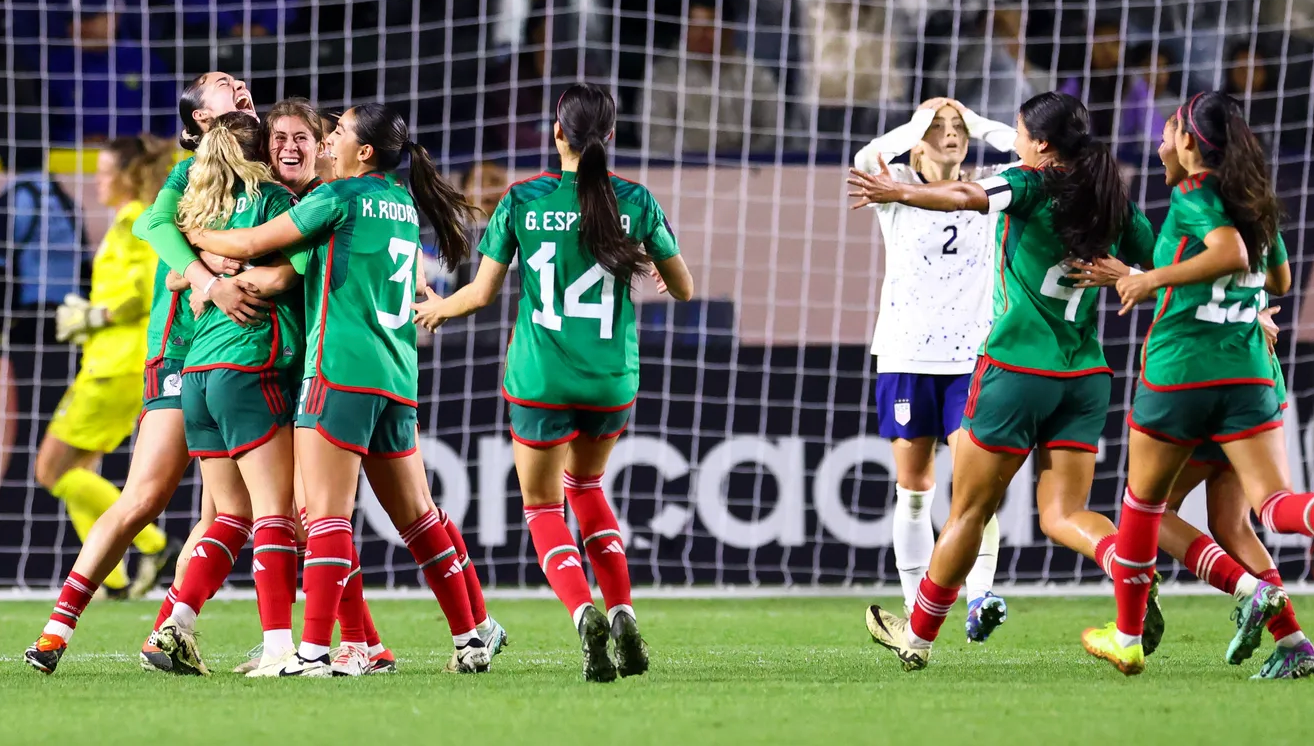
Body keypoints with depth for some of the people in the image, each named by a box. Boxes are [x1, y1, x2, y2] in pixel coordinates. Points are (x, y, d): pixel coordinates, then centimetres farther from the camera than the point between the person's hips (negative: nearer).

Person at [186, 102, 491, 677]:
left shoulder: (341, 197, -6)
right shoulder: (403, 204, 17)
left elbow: (250, 245, -1)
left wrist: (196, 237, 17)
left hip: (342, 368, -8)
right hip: (396, 376, 8)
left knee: (327, 512, -12)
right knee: (415, 514, 15)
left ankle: (314, 650, -18)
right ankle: (470, 638, 16)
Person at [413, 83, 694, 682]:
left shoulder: (522, 200, -5)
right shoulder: (635, 201, -2)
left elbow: (482, 292, -1)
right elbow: (683, 289, 7)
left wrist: (436, 308, 20)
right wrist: (658, 273, 31)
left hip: (541, 380, -2)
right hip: (613, 382, 2)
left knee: (543, 506, 11)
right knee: (585, 483, 27)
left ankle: (584, 611, -16)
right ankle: (622, 612, 10)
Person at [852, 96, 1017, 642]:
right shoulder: (898, 192, 2)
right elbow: (867, 161, -19)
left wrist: (979, 125, -2)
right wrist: (920, 125, -9)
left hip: (972, 357, 0)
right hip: (906, 356, 0)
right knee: (914, 489, 5)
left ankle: (979, 596, -25)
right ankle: (916, 610, 11)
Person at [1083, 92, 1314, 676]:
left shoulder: (1194, 195, -7)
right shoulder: (1256, 202, 15)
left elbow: (1232, 253, -25)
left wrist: (1153, 278, -17)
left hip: (1177, 372, -5)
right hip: (1250, 373, 5)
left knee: (1143, 499, 15)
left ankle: (1126, 638, 26)